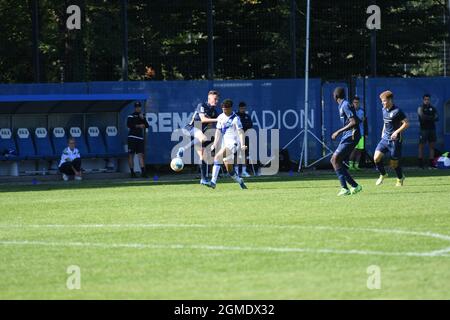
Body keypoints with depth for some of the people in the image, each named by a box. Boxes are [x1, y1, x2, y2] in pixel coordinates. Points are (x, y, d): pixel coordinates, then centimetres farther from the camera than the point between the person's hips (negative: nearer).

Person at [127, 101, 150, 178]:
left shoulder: (143, 116, 15)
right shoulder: (131, 116, 0)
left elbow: (147, 126, 7)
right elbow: (129, 125, -13)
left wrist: (143, 119, -7)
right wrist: (139, 126, -10)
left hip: (140, 138, 4)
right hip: (132, 137, -4)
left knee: (141, 155, -3)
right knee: (131, 155, -1)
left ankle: (143, 172, -10)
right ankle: (132, 172, 4)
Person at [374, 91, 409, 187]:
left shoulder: (397, 111, -15)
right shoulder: (384, 110, 9)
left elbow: (406, 123, -15)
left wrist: (397, 132, -24)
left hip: (395, 140, -6)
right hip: (385, 138, 6)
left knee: (394, 163, 2)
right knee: (376, 158, -9)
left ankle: (400, 178, 29)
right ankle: (383, 174, 15)